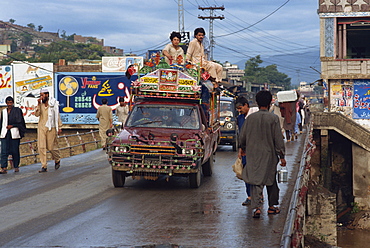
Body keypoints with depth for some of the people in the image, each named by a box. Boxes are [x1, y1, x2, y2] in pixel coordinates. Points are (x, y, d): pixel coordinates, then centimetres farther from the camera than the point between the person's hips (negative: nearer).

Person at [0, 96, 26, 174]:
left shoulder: (17, 110, 4)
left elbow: (20, 121, 0)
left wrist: (12, 126, -9)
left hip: (14, 133, -3)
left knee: (15, 150, 0)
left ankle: (16, 167, 13)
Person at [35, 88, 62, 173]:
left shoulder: (53, 104, -2)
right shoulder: (40, 104, 8)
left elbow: (57, 116, 3)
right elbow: (37, 114, -4)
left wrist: (59, 127, 2)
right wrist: (39, 104, -13)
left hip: (51, 128, -3)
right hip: (41, 127, 3)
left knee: (51, 147, 1)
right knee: (41, 147, -4)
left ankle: (57, 160, 31)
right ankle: (44, 166, -1)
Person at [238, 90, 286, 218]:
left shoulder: (250, 118, -2)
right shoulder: (273, 118, -9)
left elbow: (242, 136, 7)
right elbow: (278, 139, -8)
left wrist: (242, 148, 27)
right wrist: (282, 156, 0)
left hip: (253, 155, 1)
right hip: (269, 155, -1)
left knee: (255, 180, 1)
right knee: (271, 180, 15)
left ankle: (256, 207, -13)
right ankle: (272, 206, 23)